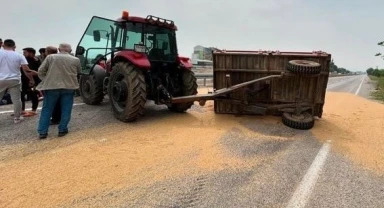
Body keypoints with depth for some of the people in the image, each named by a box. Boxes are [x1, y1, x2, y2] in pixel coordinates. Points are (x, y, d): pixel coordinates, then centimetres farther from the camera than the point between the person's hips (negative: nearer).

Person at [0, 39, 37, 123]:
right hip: (14, 80, 0)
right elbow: (27, 70, -5)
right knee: (16, 99, 6)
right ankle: (17, 118, 13)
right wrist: (31, 80, 6)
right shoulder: (19, 56, -1)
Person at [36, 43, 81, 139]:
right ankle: (62, 130, 10)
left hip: (51, 86, 1)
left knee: (47, 110, 9)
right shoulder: (76, 60, 4)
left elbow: (41, 71, 3)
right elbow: (79, 72, 17)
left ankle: (42, 132, 9)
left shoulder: (50, 57, 4)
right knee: (66, 110, 9)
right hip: (69, 87, 0)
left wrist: (46, 81, 14)